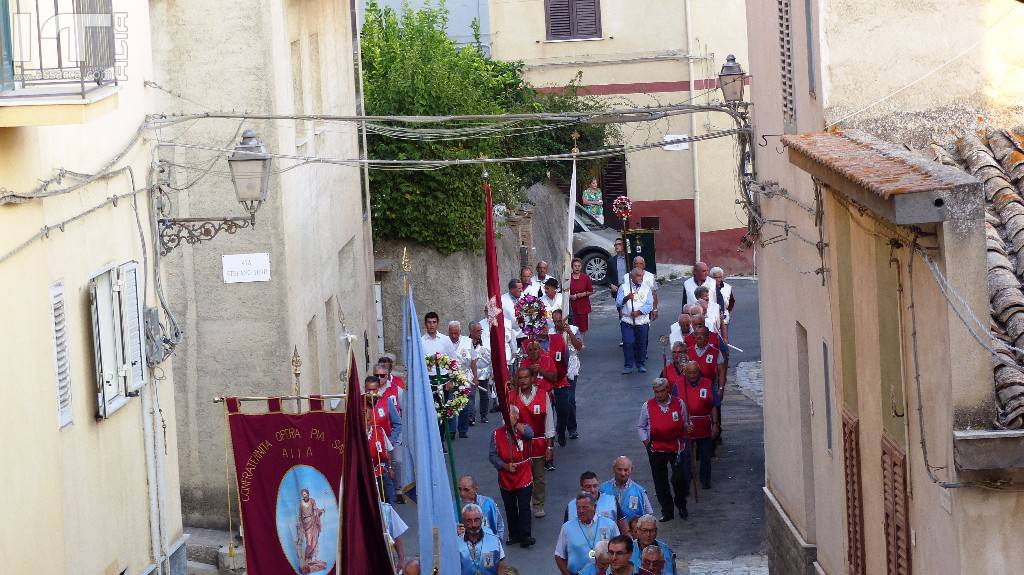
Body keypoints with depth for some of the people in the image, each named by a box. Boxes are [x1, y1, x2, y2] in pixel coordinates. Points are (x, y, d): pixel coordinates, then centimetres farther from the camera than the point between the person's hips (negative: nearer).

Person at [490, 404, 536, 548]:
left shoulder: (524, 429, -5)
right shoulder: (497, 433, -3)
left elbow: (529, 434, -31)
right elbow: (492, 455, -2)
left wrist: (515, 424, -43)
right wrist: (505, 466, -16)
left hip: (524, 478, -2)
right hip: (505, 479, 2)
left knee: (524, 507, -6)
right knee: (510, 509, 12)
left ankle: (524, 537, -2)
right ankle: (514, 535, 24)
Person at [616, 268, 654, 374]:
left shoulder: (646, 289, 7)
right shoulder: (624, 288, 3)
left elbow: (649, 305, -1)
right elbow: (618, 302, -7)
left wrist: (639, 312, -16)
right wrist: (627, 298, -26)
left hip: (642, 321, 2)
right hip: (627, 321, -2)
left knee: (641, 343, 5)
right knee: (628, 343, -9)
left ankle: (641, 364, 18)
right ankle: (628, 366, -1)